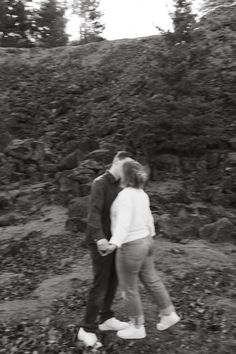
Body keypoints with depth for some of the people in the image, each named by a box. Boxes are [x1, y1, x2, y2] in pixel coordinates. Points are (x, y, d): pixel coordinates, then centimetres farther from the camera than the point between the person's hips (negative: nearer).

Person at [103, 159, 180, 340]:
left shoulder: (125, 195, -23)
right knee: (151, 280, 21)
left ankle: (137, 327, 26)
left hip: (130, 247, -8)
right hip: (144, 242, 8)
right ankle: (169, 314, 34)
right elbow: (148, 218, 16)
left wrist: (114, 244, -49)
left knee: (129, 289, 10)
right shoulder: (142, 194, 4)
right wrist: (151, 236, 30)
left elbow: (124, 222, -36)